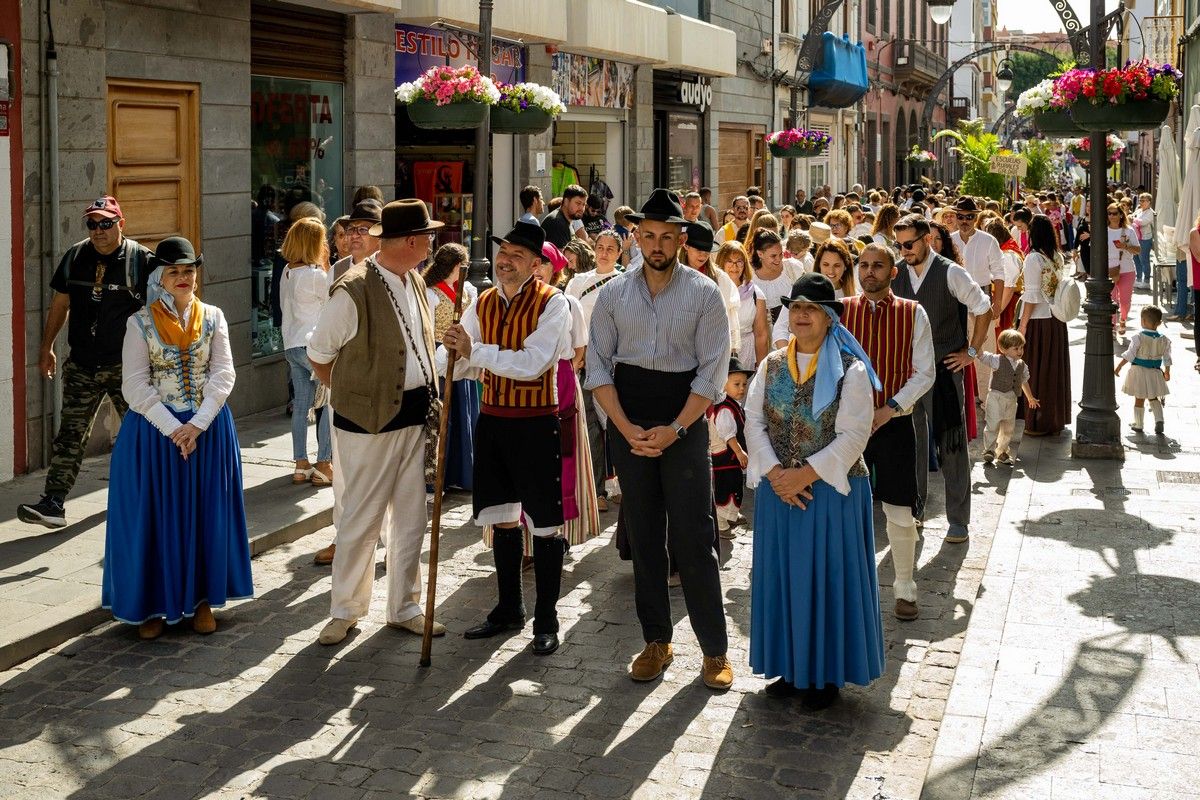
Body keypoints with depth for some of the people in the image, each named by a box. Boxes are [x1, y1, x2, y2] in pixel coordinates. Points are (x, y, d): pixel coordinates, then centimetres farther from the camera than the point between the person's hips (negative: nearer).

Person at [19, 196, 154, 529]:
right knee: (70, 433, -2)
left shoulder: (141, 260, -8)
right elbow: (60, 303, 13)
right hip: (82, 365, 3)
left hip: (126, 365, -3)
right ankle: (53, 502, -5)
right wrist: (47, 346, 12)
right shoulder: (75, 256, 5)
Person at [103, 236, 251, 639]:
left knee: (205, 514, 6)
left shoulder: (212, 318, 3)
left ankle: (202, 599, 19)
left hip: (209, 430, 2)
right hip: (153, 430, -1)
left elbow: (223, 375, -4)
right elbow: (136, 386, -7)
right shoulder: (140, 323, -2)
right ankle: (153, 605, 14)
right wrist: (172, 428, -16)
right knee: (154, 517, 2)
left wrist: (197, 424, -16)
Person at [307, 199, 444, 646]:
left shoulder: (414, 281, 6)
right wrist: (350, 396, 2)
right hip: (370, 422, -7)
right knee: (362, 520, 3)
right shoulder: (353, 291, -18)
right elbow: (319, 353, -7)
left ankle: (404, 609, 26)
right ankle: (345, 612, 19)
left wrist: (427, 397, 10)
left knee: (411, 519, 13)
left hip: (413, 416, 7)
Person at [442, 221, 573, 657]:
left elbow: (531, 364, -22)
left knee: (544, 522, 2)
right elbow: (458, 354, 11)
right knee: (501, 518, 15)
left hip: (536, 423, -6)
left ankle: (546, 619, 13)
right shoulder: (483, 303, 8)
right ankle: (508, 609, 29)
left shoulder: (552, 303, -12)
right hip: (492, 419, 6)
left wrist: (475, 351, -23)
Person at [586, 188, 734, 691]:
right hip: (627, 421, 3)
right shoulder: (614, 294, 4)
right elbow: (598, 365, 2)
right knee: (643, 534, 9)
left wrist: (675, 429, -14)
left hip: (684, 420, -3)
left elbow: (713, 370, -6)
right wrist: (627, 427, -9)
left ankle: (715, 649, 5)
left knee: (692, 536, -4)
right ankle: (656, 640, 20)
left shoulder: (704, 293, -2)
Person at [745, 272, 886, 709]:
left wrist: (806, 474, -18)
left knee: (826, 576, 2)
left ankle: (826, 674, 14)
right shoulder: (771, 365, 7)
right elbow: (754, 421, 2)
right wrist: (774, 473, -12)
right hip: (777, 490, 4)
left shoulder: (850, 370, -7)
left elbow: (853, 435, -13)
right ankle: (791, 668, 22)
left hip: (831, 489, -4)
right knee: (781, 575, 9)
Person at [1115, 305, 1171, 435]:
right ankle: (1159, 420, 4)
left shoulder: (1138, 337, -16)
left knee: (1139, 399, 8)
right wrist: (1167, 372, 19)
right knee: (1153, 398, 19)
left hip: (1139, 371, -3)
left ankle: (1138, 424, 17)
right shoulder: (1163, 340, -3)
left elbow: (1129, 355, -16)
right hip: (1155, 372, 3)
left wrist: (1119, 366, -7)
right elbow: (1167, 359, 6)